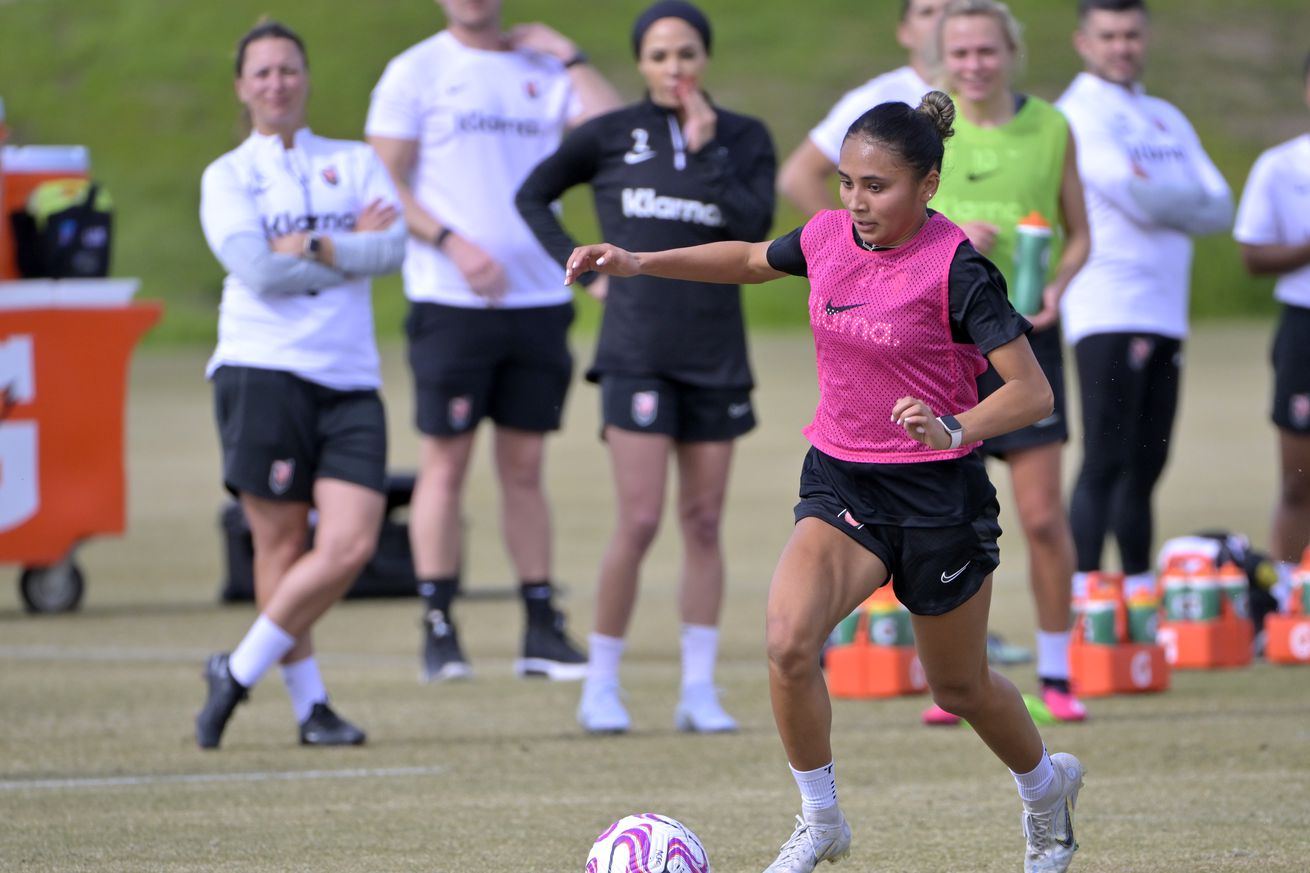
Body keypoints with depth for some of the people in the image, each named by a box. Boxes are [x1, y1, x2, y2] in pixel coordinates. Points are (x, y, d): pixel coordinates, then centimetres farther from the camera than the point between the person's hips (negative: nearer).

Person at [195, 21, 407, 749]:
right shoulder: (228, 176, 8)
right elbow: (259, 270, -7)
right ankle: (310, 704, 8)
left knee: (352, 543, -10)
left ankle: (239, 673, 4)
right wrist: (353, 246, -1)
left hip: (351, 380, 3)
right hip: (263, 368, -3)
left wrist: (314, 248, -10)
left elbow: (395, 246, 0)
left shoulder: (356, 163, 16)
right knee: (281, 545, -5)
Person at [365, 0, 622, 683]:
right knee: (445, 464, -3)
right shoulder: (415, 72, 2)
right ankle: (438, 629, 1)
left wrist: (567, 56, -2)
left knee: (524, 467, 6)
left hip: (539, 299, 3)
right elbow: (384, 185, -3)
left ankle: (541, 629, 8)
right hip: (450, 297, -3)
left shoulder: (543, 70, 11)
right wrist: (452, 243, -15)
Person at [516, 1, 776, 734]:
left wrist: (705, 149, -13)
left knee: (704, 523, 4)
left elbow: (756, 227, -10)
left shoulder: (745, 138, 5)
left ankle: (700, 690, 8)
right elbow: (534, 195, 15)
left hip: (716, 355, 2)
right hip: (637, 350, -2)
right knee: (641, 521, -10)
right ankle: (602, 686, 0)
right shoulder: (612, 136, 3)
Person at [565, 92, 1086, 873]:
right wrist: (641, 263, 13)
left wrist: (956, 430, -38)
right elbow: (752, 260, 22)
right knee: (789, 639, -22)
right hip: (840, 482, 4)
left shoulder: (955, 267, -19)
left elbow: (1032, 393, -20)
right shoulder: (829, 237, -1)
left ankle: (1047, 786, 46)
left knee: (961, 687, 14)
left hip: (939, 492, -4)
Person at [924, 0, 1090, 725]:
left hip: (1024, 334, 0)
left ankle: (1055, 675, 8)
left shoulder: (1050, 129, 4)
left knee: (1043, 515, -3)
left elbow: (1079, 235, 11)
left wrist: (1055, 286, -8)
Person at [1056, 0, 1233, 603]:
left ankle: (1140, 593, 19)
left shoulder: (1167, 119, 19)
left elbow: (1220, 209, 8)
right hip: (1108, 310, -7)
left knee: (1146, 465, 11)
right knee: (1107, 464, -14)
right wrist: (1192, 202, 1)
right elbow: (1136, 196, -17)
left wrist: (1164, 203, -9)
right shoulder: (1080, 114, -4)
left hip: (1165, 314, 7)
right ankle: (1083, 597, -17)